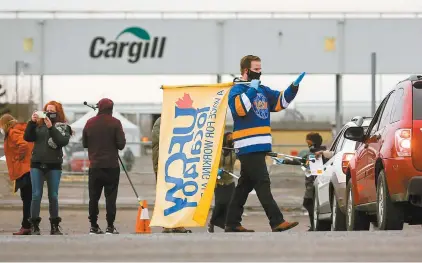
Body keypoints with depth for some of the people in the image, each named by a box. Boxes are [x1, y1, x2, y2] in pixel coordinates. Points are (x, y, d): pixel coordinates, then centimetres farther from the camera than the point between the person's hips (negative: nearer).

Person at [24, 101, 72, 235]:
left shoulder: (63, 127, 4)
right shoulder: (38, 125, 8)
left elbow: (63, 141, -13)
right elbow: (27, 137, -1)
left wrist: (51, 127, -20)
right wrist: (32, 122, -12)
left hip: (54, 165, -1)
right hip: (37, 164, 1)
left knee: (53, 196, 3)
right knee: (36, 195, -6)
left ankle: (55, 226, 11)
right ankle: (34, 225, -3)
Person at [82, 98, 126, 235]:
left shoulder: (90, 123, 2)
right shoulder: (115, 123, -8)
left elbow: (84, 143, 10)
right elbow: (121, 144, -9)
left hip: (95, 166, 3)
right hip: (111, 166, -3)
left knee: (93, 197, 8)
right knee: (110, 197, 0)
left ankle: (93, 226, 8)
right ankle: (110, 226, -3)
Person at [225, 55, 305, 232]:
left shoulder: (263, 90, 18)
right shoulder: (237, 90, -5)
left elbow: (281, 101, 17)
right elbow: (239, 108, -23)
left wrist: (294, 87, 2)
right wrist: (252, 89, -19)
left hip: (259, 146, 9)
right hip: (248, 147, -9)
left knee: (245, 185, 11)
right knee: (262, 184, -12)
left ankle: (232, 223, 16)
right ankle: (277, 222, -17)